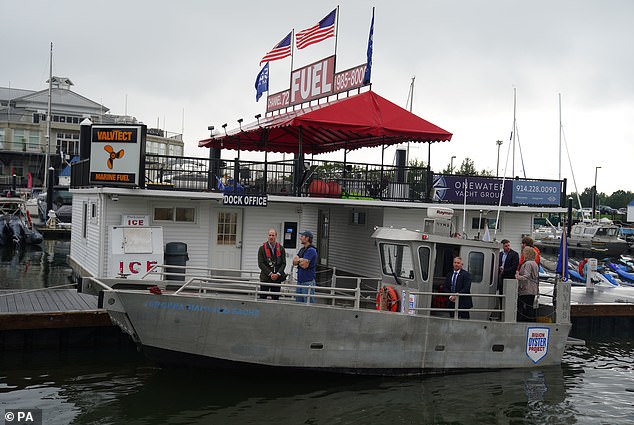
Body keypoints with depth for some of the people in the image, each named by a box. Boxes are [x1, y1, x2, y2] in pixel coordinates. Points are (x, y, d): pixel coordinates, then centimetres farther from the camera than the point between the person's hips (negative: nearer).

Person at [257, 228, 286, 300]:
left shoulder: (281, 248, 7)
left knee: (275, 298, 4)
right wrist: (270, 274, -12)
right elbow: (260, 264, -4)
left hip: (277, 278, 2)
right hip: (265, 278, -2)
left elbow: (283, 263, 4)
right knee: (262, 298, -1)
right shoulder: (262, 248, 1)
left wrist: (278, 274, -11)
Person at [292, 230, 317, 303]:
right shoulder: (302, 249, 15)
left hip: (308, 281, -9)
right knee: (298, 302, 13)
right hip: (300, 280, 9)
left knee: (308, 302, -6)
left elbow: (304, 265, -20)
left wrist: (298, 260, -1)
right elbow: (294, 262, 10)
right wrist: (301, 260, -9)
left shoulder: (311, 250, -13)